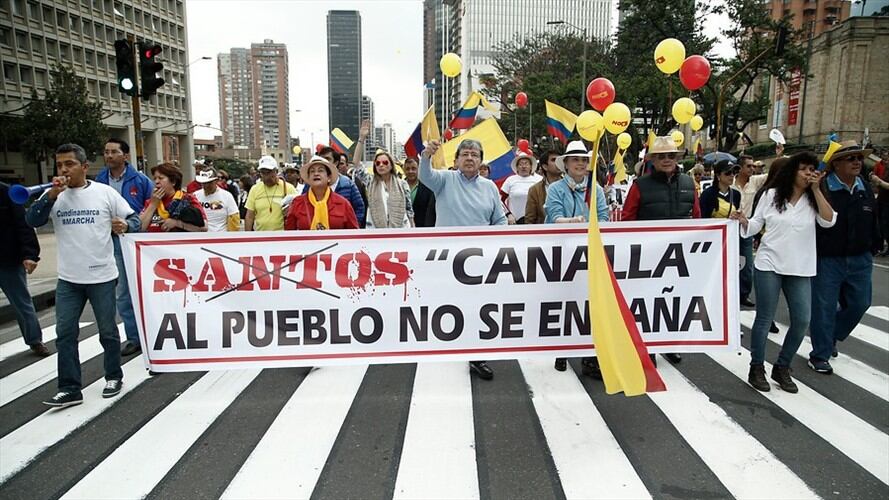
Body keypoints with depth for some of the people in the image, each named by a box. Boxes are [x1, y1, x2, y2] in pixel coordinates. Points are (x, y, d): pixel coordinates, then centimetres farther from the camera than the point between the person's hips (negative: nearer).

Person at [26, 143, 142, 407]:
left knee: (107, 330, 10)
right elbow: (32, 221, -8)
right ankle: (70, 388, 14)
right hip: (68, 279, 3)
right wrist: (51, 195, -20)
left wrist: (125, 226, -22)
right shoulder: (53, 195, 4)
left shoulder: (105, 192, -4)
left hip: (102, 276, -3)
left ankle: (114, 377, 27)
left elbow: (133, 219, 0)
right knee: (65, 333, 5)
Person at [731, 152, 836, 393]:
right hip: (769, 265, -3)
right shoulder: (772, 194, 2)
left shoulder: (813, 199, 6)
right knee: (764, 319, 2)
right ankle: (756, 369, 16)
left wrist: (816, 190, -11)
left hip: (800, 269, 3)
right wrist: (743, 221, -17)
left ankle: (782, 368, 20)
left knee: (802, 320, 1)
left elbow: (829, 221, -11)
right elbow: (755, 225, 5)